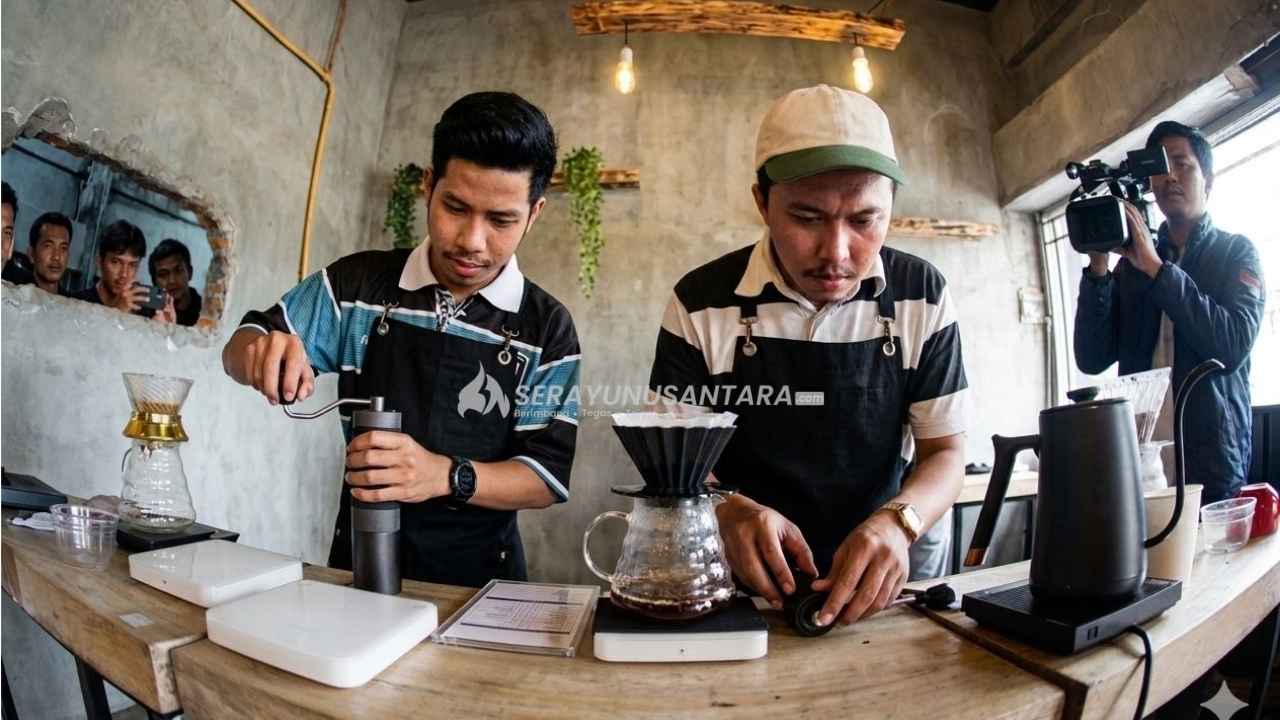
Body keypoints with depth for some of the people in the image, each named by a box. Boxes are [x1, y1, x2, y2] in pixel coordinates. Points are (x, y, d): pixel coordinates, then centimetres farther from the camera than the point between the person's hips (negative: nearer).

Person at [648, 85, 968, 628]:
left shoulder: (923, 297, -5)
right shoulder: (701, 302, -10)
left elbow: (944, 453, -1)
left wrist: (897, 523, -21)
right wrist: (727, 509, -25)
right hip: (746, 577, -2)